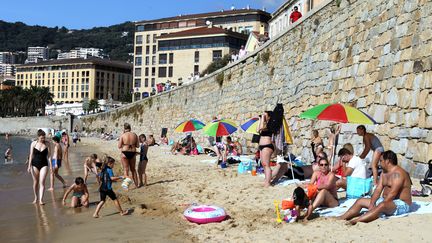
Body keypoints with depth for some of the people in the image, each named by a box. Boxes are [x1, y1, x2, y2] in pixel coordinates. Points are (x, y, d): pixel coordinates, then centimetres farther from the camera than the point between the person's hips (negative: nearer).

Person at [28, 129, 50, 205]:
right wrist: (29, 166, 0)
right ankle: (36, 198, 26)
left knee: (42, 182, -8)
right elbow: (31, 155, 2)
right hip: (35, 164, 1)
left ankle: (41, 199, -8)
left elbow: (49, 155, 2)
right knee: (35, 182, 10)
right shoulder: (33, 143, -2)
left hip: (44, 164, -1)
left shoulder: (47, 143, -1)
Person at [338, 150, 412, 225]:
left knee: (381, 205, -40)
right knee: (360, 201, 2)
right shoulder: (384, 173, 13)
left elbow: (393, 193, -25)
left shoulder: (398, 173, -16)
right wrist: (372, 204, -12)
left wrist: (376, 206, -28)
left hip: (401, 204, -10)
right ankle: (341, 219, -12)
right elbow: (378, 189, 4)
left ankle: (354, 221, -54)